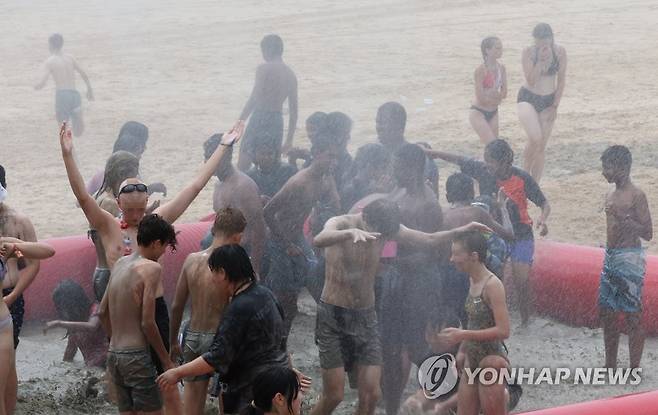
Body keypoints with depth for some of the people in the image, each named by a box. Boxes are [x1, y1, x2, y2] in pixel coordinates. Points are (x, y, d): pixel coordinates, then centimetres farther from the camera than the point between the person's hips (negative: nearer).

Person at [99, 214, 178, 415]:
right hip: (136, 355, -8)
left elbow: (103, 312, 17)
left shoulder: (120, 264, 11)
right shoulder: (151, 268, -11)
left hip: (114, 354, 8)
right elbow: (147, 322, -16)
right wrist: (166, 361, -8)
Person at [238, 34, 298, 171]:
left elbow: (253, 99, -13)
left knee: (243, 164, -3)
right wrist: (289, 139, 18)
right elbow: (293, 110, 13)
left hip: (260, 118, -6)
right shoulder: (291, 75, 12)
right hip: (277, 121, 6)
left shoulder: (264, 69, -7)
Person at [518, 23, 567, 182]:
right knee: (535, 138, -23)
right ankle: (525, 172, 0)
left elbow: (561, 81, 1)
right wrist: (540, 60, -26)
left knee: (541, 147, 4)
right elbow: (531, 80, -16)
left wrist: (555, 106, -3)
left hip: (548, 101, 3)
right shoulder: (528, 52, -12)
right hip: (528, 98, -3)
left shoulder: (559, 52, -6)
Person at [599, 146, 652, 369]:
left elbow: (647, 233, -15)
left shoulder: (636, 195, -12)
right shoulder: (611, 195, 12)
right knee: (607, 313, 11)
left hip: (629, 259, -9)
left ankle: (634, 370, 2)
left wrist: (623, 217, -25)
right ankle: (610, 365, 21)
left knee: (632, 316, -3)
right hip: (610, 258, 9)